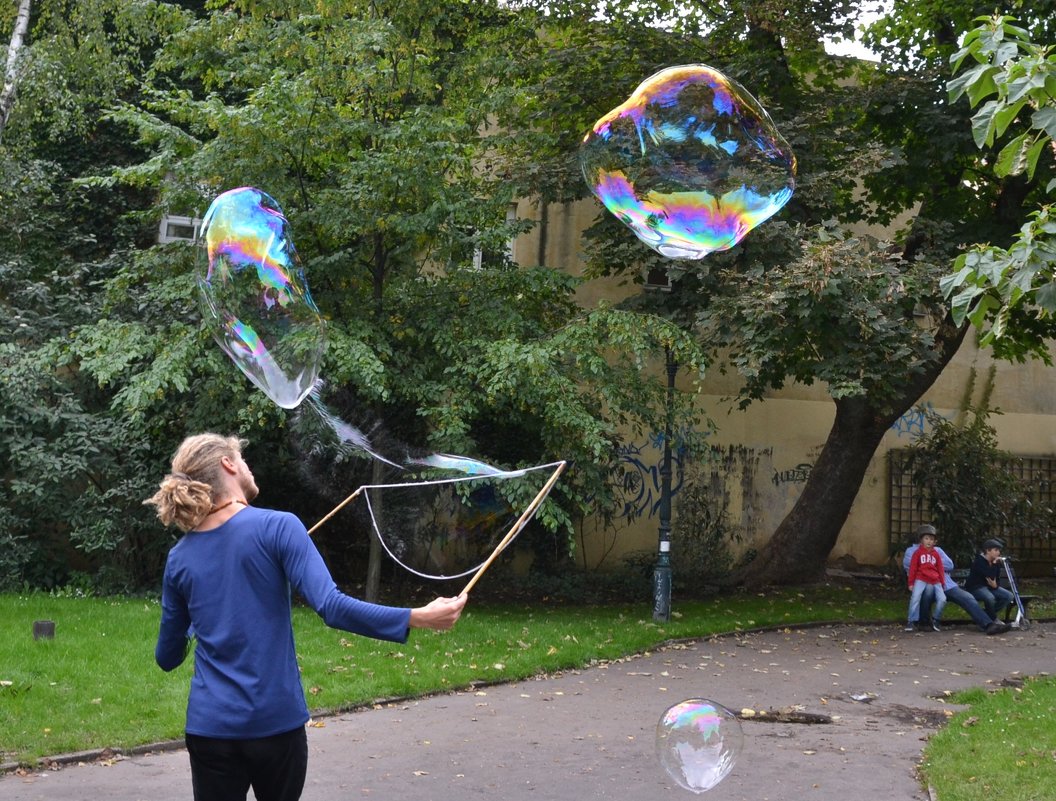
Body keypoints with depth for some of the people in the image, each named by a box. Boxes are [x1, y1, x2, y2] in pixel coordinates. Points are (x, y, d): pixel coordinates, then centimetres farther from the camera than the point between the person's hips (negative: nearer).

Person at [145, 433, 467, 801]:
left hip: (211, 728, 2)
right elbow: (332, 607, -19)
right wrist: (419, 618, -16)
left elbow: (167, 657, 11)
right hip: (276, 721, -2)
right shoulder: (277, 526, -10)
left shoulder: (180, 557, 3)